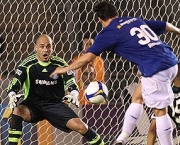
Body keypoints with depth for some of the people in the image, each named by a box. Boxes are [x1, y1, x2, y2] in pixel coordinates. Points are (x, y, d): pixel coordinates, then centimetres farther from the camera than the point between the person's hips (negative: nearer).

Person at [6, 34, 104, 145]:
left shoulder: (60, 64, -2)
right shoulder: (28, 64, -6)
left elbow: (71, 82, -11)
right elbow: (15, 82, -15)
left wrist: (73, 94, -35)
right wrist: (12, 95, -38)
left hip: (55, 104, 1)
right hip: (33, 104, -1)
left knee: (80, 126, -16)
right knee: (17, 111, -35)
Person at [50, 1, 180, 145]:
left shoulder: (108, 32, 0)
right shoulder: (136, 20, 19)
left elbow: (87, 58, -2)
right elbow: (166, 25, 30)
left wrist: (65, 69, 13)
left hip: (157, 69, -7)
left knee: (160, 110, 0)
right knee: (137, 98, 18)